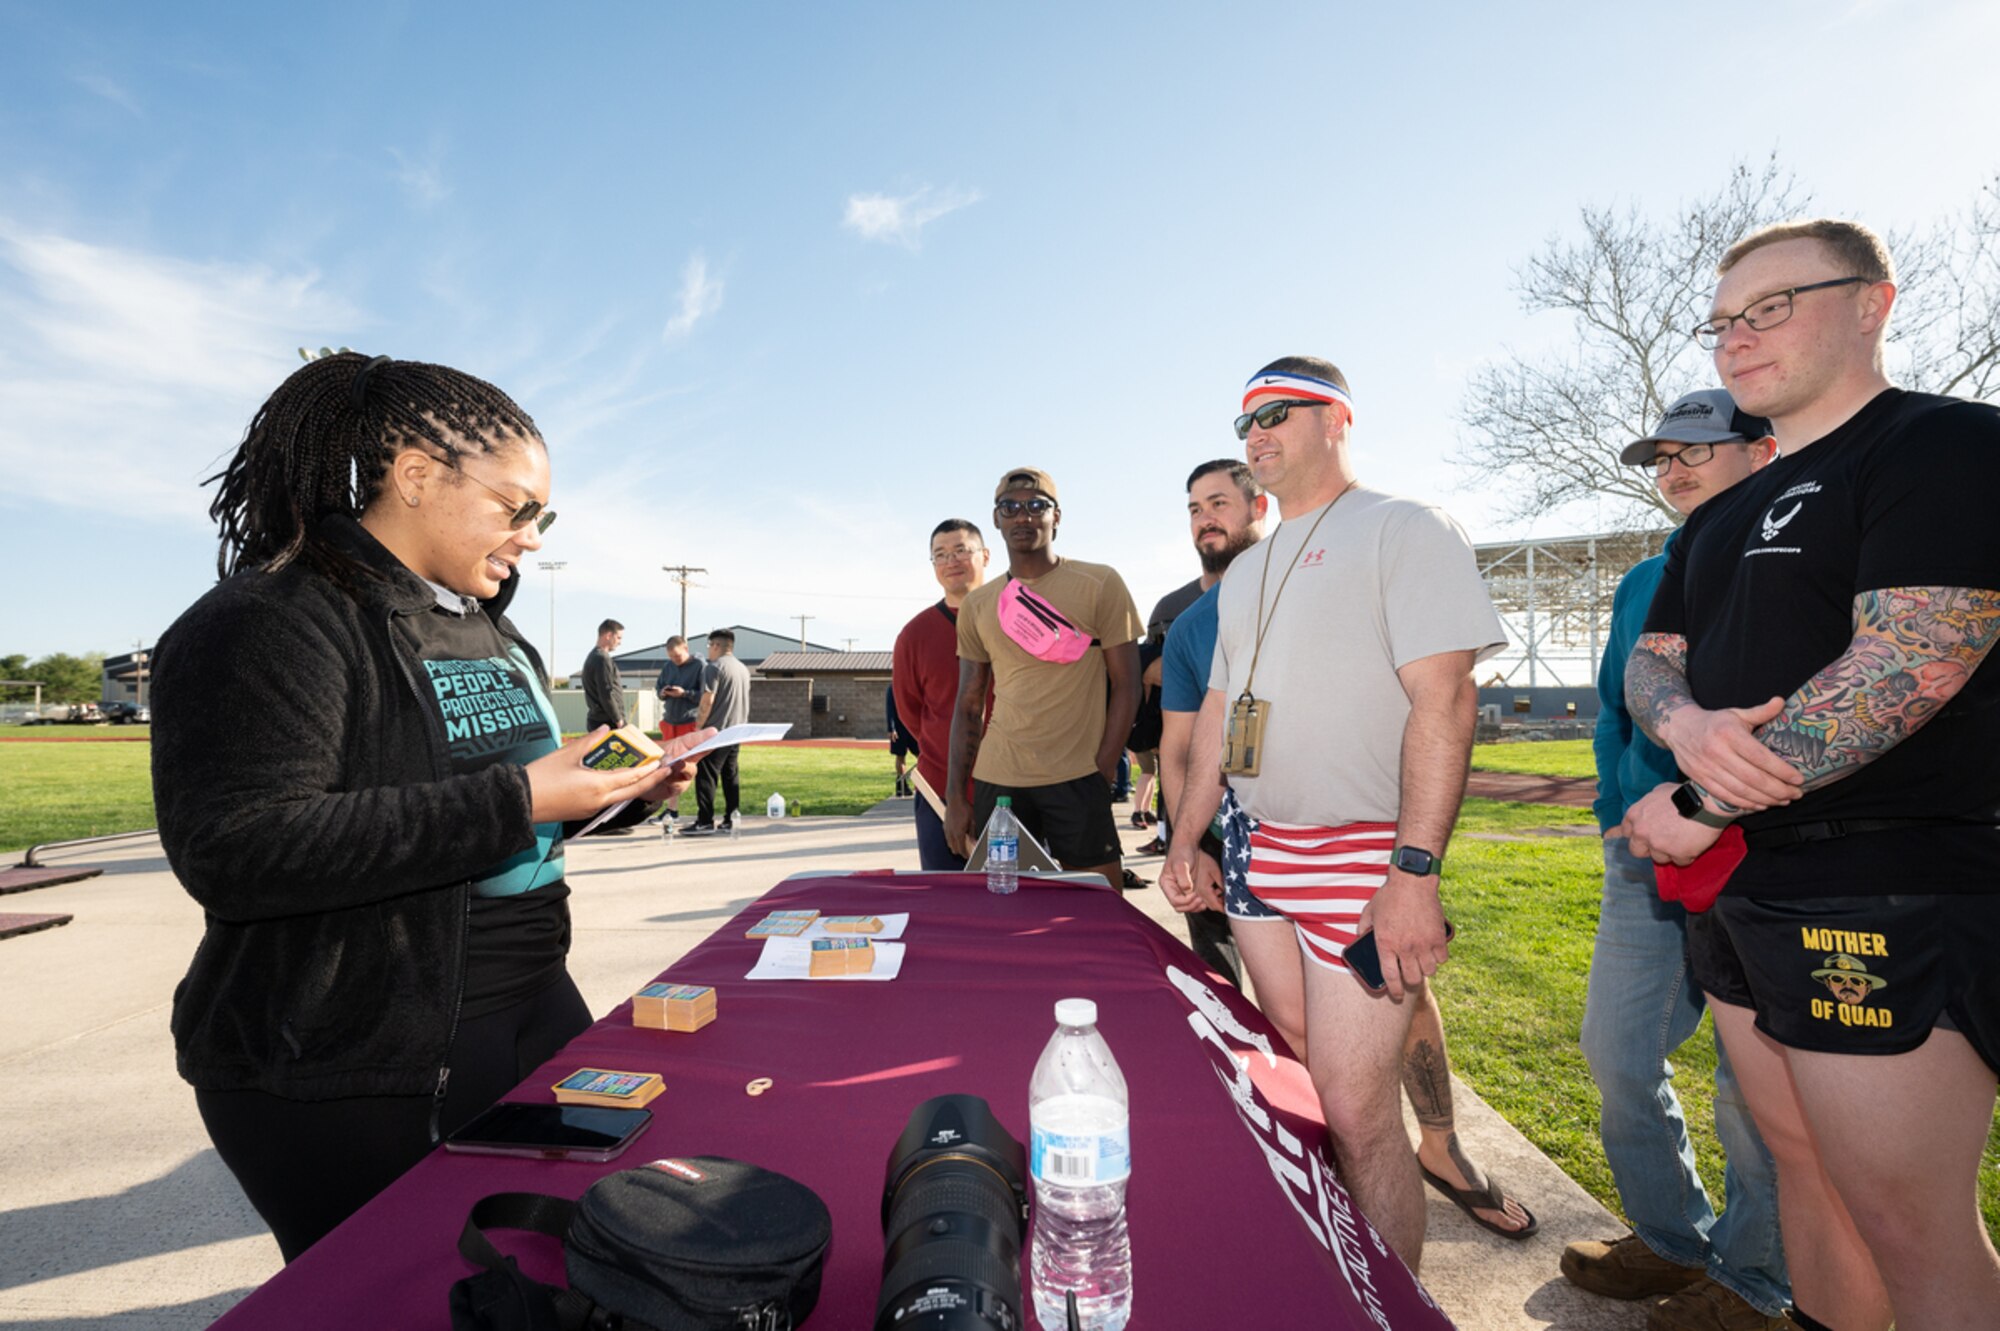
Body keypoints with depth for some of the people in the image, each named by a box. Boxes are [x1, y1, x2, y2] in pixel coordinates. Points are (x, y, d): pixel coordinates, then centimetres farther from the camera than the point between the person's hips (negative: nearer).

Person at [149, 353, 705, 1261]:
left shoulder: (485, 626, 11)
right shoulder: (269, 622, -15)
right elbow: (234, 851, -27)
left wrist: (623, 787, 1)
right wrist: (517, 801, -29)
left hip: (534, 1007, 8)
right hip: (351, 1080, -7)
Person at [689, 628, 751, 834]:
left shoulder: (714, 667, -10)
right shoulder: (744, 669, 14)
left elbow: (707, 701, -17)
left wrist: (699, 725, -9)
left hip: (716, 731, -8)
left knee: (706, 776, -3)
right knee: (730, 776, 12)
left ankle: (705, 822, -5)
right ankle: (730, 820, 12)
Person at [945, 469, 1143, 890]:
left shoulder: (1100, 584, -1)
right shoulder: (976, 606, 10)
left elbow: (1126, 686, -2)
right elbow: (968, 707, 11)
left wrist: (1102, 773, -9)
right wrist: (955, 797, 6)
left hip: (1078, 780, -3)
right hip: (996, 782, 3)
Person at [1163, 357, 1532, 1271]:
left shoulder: (1405, 529, -5)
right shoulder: (1244, 572, 17)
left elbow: (1443, 701, -15)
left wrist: (1414, 871, -22)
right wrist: (1185, 838, 15)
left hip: (1365, 853, -7)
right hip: (1256, 850, 7)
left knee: (1355, 1110, -4)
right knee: (1300, 1072, 15)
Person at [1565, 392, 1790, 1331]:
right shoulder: (1643, 585, 14)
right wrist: (1619, 816, 9)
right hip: (1646, 858, 6)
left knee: (1754, 1081, 7)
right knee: (1615, 1053, 12)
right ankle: (1672, 1241, 33)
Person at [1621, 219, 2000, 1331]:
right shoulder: (1722, 519, 16)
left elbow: (1910, 663, -19)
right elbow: (1650, 660, 13)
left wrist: (1701, 804, -17)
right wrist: (1687, 724, -11)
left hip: (1882, 894, -7)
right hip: (1737, 884, 7)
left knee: (1910, 1228, 4)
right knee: (1805, 1165, 19)